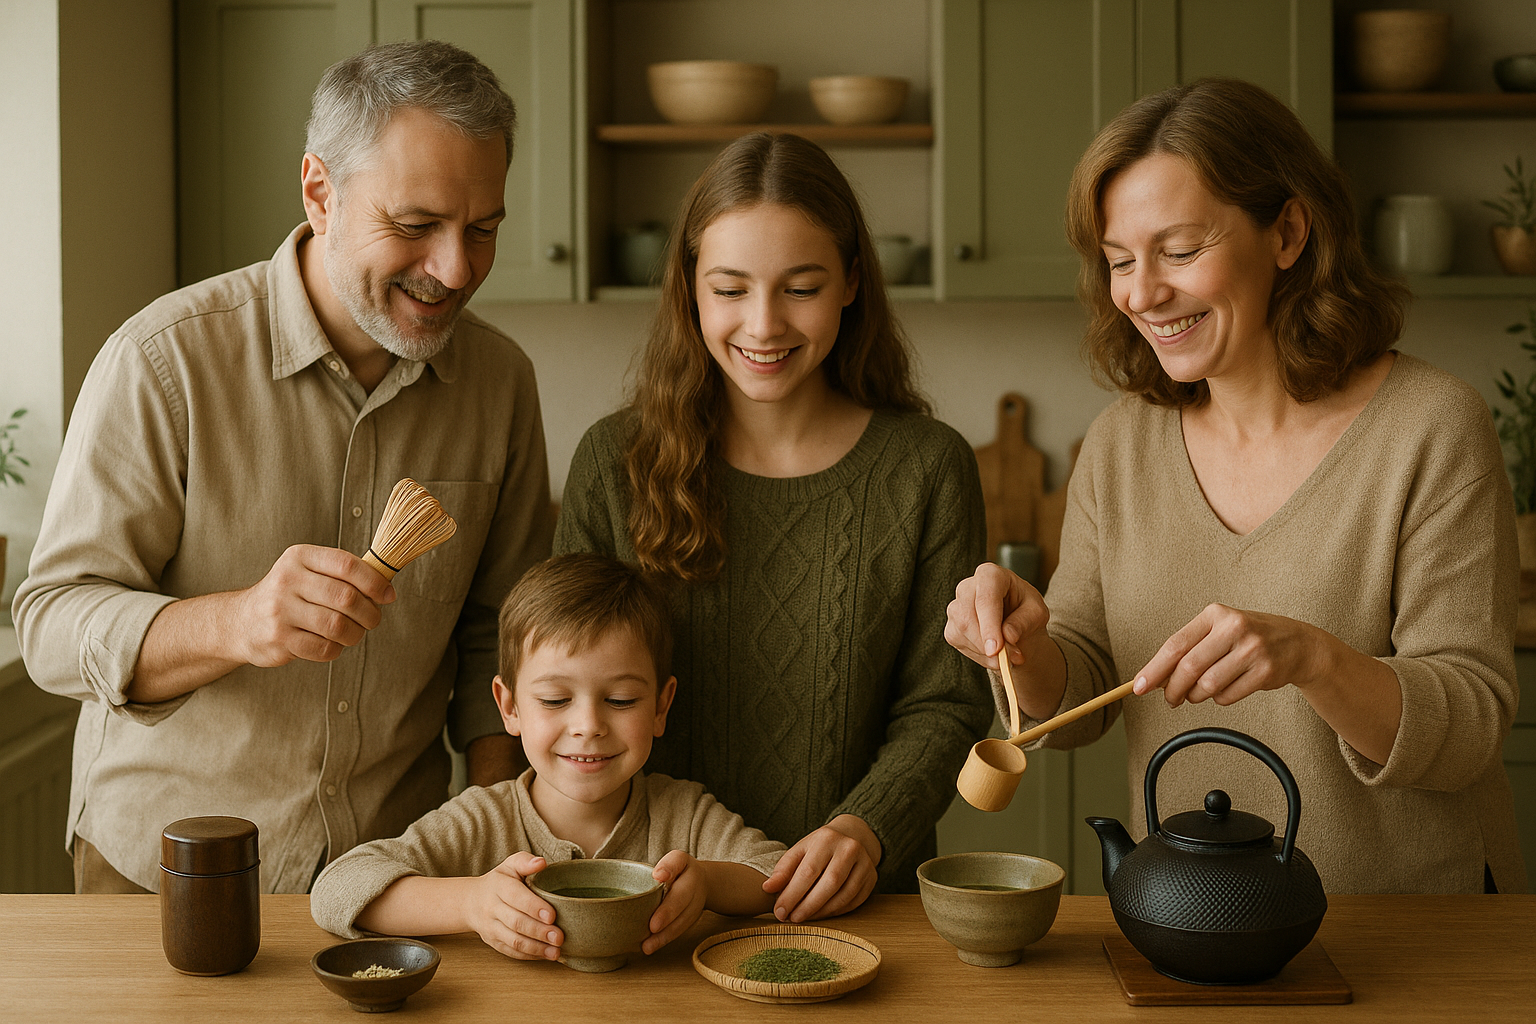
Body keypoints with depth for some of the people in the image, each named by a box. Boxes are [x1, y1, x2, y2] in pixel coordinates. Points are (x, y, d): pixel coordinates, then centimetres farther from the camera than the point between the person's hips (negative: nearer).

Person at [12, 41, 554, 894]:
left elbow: (497, 629, 6)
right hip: (159, 866, -3)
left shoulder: (500, 380, -4)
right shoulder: (166, 361, -17)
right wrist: (235, 623, -38)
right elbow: (52, 626, -19)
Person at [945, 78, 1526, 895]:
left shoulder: (1432, 429, -10)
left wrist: (1311, 657, -30)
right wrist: (1023, 644, -16)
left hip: (1408, 924, -1)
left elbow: (1470, 727, -13)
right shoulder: (1118, 446, 2)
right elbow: (1077, 705, 6)